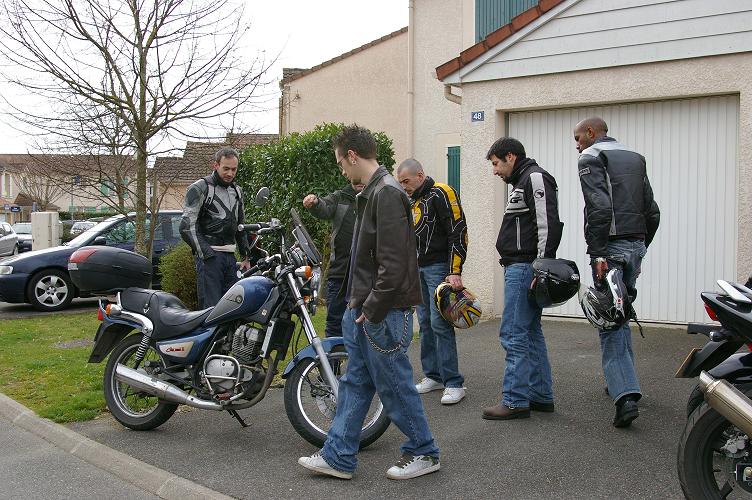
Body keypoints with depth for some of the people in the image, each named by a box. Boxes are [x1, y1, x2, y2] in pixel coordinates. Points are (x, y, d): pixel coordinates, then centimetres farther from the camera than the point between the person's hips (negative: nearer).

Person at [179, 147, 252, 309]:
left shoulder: (237, 191, 21)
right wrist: (206, 254, -15)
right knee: (211, 307, -13)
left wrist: (246, 256, 21)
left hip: (230, 257, 7)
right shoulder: (200, 188, -2)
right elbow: (187, 226, -9)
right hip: (209, 256, -7)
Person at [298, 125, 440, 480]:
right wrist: (357, 303, 16)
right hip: (363, 310, 10)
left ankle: (424, 453, 19)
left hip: (384, 313, -10)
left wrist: (373, 310, -18)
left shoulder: (387, 194, -17)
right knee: (354, 384, 13)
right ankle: (338, 457, 21)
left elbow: (393, 263, -23)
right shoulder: (371, 193, 15)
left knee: (394, 385, 2)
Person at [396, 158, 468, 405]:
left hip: (439, 268, -9)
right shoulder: (412, 201, 17)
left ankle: (453, 383, -7)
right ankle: (433, 376, 18)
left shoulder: (441, 194, -10)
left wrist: (455, 271, -20)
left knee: (440, 323, -12)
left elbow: (458, 232, -16)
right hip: (418, 269, 9)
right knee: (425, 324, 10)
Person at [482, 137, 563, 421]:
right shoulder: (523, 181, 22)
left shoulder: (535, 178, -10)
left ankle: (515, 401, -3)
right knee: (531, 333, 13)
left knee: (514, 334, -9)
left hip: (525, 268, -11)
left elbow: (547, 225, -19)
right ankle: (541, 396, 20)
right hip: (519, 268, 11)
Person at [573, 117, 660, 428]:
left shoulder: (591, 158, -3)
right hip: (636, 245, 8)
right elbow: (652, 211, 18)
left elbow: (599, 207, -18)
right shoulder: (635, 158, 20)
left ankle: (625, 395, -16)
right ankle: (622, 381, 28)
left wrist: (597, 254, -19)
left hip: (612, 246, -8)